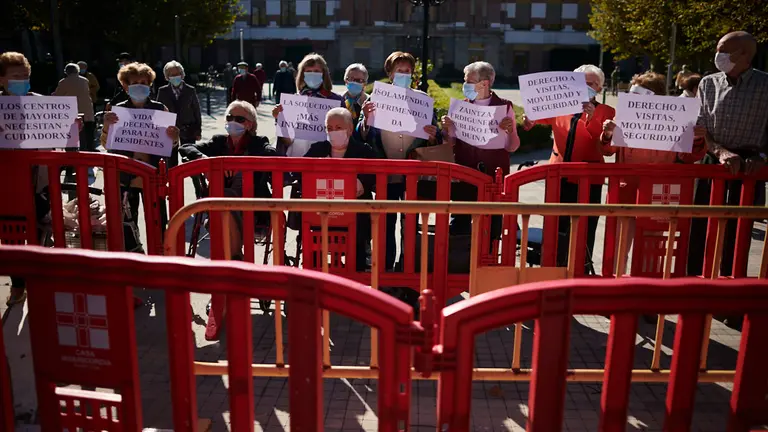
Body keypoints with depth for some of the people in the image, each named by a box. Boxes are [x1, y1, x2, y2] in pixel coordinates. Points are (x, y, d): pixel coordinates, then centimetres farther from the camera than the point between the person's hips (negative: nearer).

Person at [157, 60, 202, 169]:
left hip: (188, 130, -1)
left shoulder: (190, 90, -1)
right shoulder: (162, 91, 1)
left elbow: (196, 110, 1)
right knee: (171, 161, 9)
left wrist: (198, 130, -1)